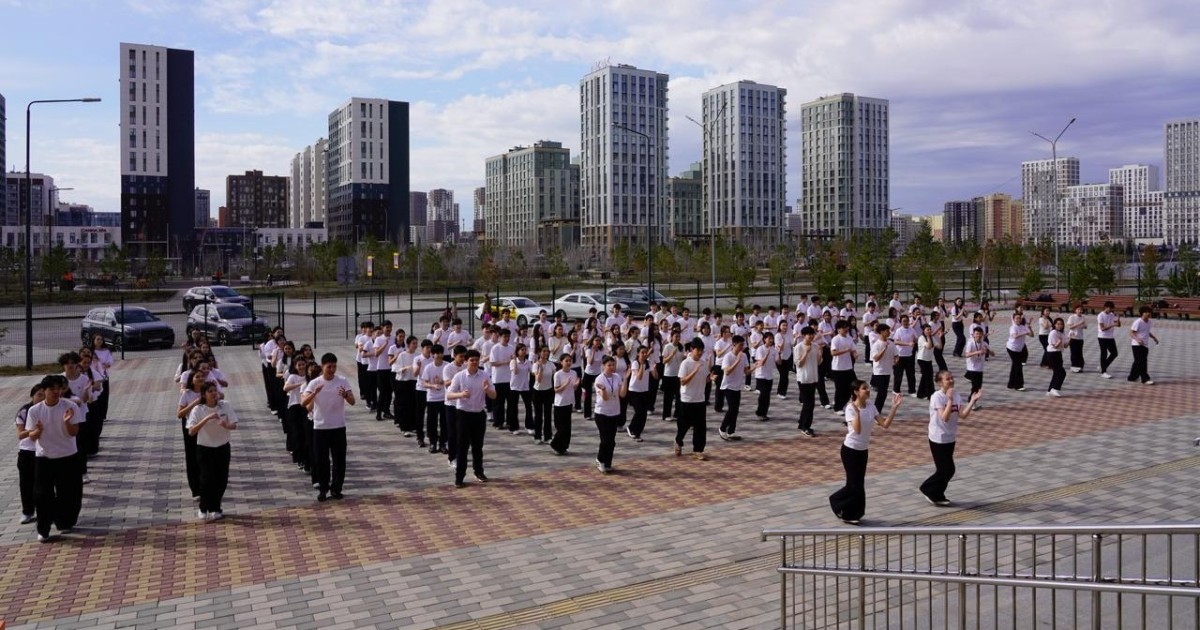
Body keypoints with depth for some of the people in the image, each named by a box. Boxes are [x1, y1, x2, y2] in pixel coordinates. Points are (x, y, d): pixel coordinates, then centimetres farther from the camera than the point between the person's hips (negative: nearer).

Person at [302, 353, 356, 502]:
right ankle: (323, 489, 18)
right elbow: (303, 403, -15)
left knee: (339, 459, 6)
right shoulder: (314, 383, -5)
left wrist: (345, 395, -32)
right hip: (320, 427, 0)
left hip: (338, 427, 0)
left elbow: (352, 402, -10)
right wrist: (314, 393, -33)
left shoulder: (343, 381, -4)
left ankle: (336, 488, 19)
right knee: (321, 460, 5)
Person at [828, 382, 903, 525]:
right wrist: (857, 411, -37)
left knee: (858, 484, 10)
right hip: (850, 450, -7)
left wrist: (894, 407, -10)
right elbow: (857, 430, -29)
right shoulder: (851, 408, -19)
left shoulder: (871, 407, 1)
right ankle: (849, 515, 17)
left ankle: (851, 515, 25)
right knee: (855, 484, -4)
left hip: (863, 450, 7)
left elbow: (885, 424, -3)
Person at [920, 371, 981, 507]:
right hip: (938, 439, -7)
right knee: (947, 469, -6)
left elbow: (963, 415, -6)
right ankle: (928, 490, 11)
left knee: (946, 469, 12)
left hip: (950, 438, 7)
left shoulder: (956, 395, 3)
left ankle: (937, 496, 25)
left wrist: (973, 400, -13)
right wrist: (949, 400, -31)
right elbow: (945, 417, -26)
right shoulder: (937, 397, -18)